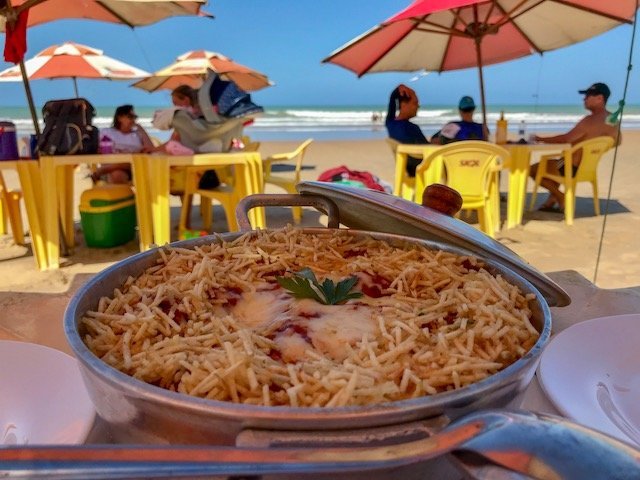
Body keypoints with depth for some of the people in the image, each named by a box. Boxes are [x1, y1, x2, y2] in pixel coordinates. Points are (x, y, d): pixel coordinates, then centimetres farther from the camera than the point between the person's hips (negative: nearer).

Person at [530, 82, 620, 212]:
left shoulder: (591, 120, -26)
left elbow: (566, 139, -27)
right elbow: (617, 140, 18)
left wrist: (541, 139, -15)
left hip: (572, 168, -9)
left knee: (533, 169, 3)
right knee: (552, 162, 35)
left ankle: (561, 197, 6)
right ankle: (552, 200, 25)